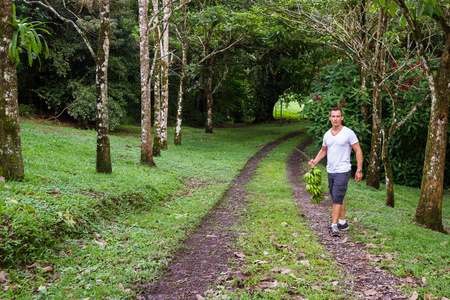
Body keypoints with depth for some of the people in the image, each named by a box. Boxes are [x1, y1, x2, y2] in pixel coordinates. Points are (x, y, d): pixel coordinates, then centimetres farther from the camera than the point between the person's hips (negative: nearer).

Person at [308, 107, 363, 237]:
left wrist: (359, 170, -11)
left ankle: (334, 226, -10)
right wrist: (314, 161, 5)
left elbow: (358, 151, -6)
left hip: (342, 171, -6)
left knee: (337, 198, -12)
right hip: (330, 171, 7)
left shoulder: (348, 133, -8)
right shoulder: (327, 134, 9)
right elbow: (323, 151, 22)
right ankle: (343, 222, 24)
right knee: (338, 198, 14)